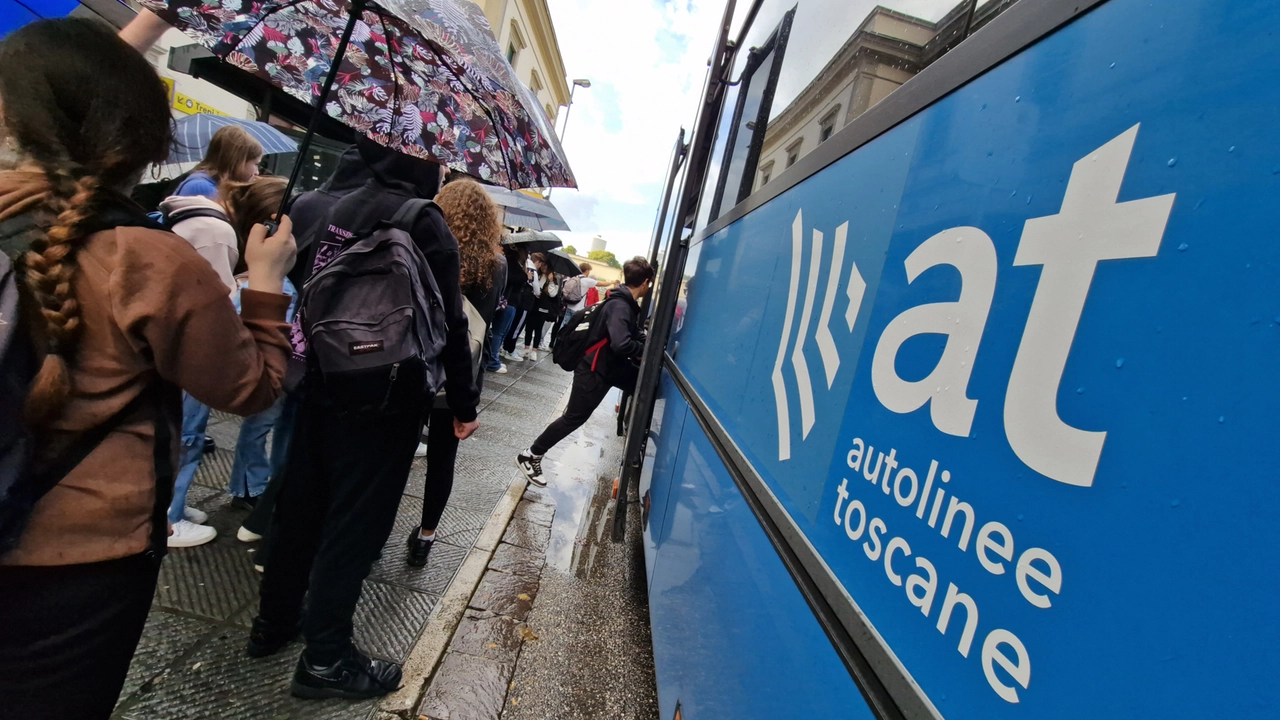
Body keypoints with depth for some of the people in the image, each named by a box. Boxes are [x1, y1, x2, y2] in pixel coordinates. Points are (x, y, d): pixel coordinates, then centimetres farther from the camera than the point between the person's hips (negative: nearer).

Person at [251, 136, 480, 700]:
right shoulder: (423, 221, -13)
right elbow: (448, 321, -16)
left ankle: (273, 622, 36)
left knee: (300, 503, 18)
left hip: (322, 384, 8)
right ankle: (325, 657, 17)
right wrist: (464, 403, -10)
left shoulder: (342, 207, 10)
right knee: (356, 519, 3)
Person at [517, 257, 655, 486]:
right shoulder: (620, 306, -26)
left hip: (612, 366, 10)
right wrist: (647, 349, -23)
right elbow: (621, 344, -39)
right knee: (574, 418, 0)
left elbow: (633, 334, 14)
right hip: (594, 370, -10)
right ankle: (530, 456, 13)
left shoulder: (627, 304, 5)